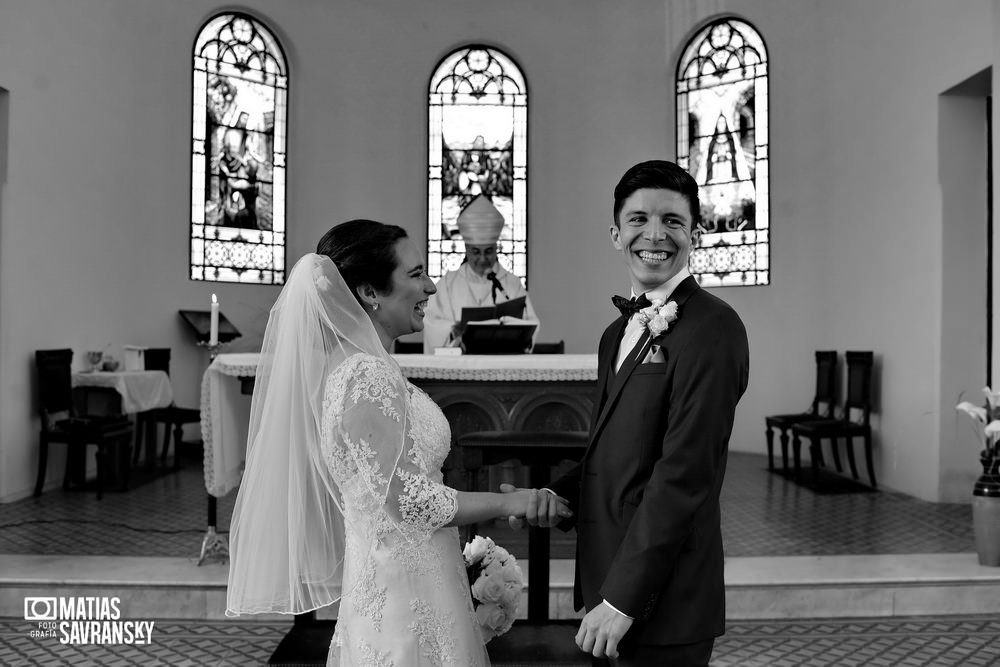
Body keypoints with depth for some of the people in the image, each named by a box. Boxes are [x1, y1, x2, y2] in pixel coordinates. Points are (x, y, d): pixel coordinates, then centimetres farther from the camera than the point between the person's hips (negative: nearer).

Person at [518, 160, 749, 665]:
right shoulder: (617, 334, 10)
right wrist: (559, 495, -4)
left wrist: (623, 599, -19)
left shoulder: (712, 329, -16)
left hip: (663, 605, -7)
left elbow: (685, 473, -21)